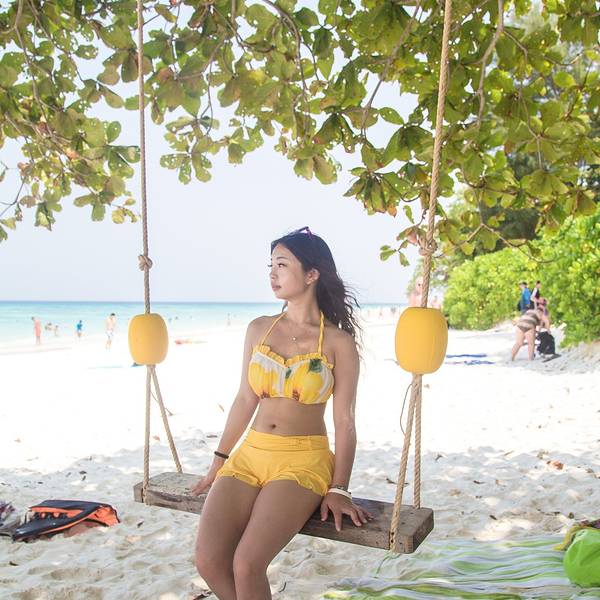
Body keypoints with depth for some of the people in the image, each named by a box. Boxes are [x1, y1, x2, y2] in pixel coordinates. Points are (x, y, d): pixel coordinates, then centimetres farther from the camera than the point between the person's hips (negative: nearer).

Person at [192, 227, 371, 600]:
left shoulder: (339, 342, -3)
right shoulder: (259, 329, 9)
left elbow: (345, 421, -3)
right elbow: (245, 400, 14)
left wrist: (339, 490, -9)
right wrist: (219, 461, 14)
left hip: (304, 461, -4)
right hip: (250, 455, 4)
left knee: (246, 564, -23)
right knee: (209, 560, -15)